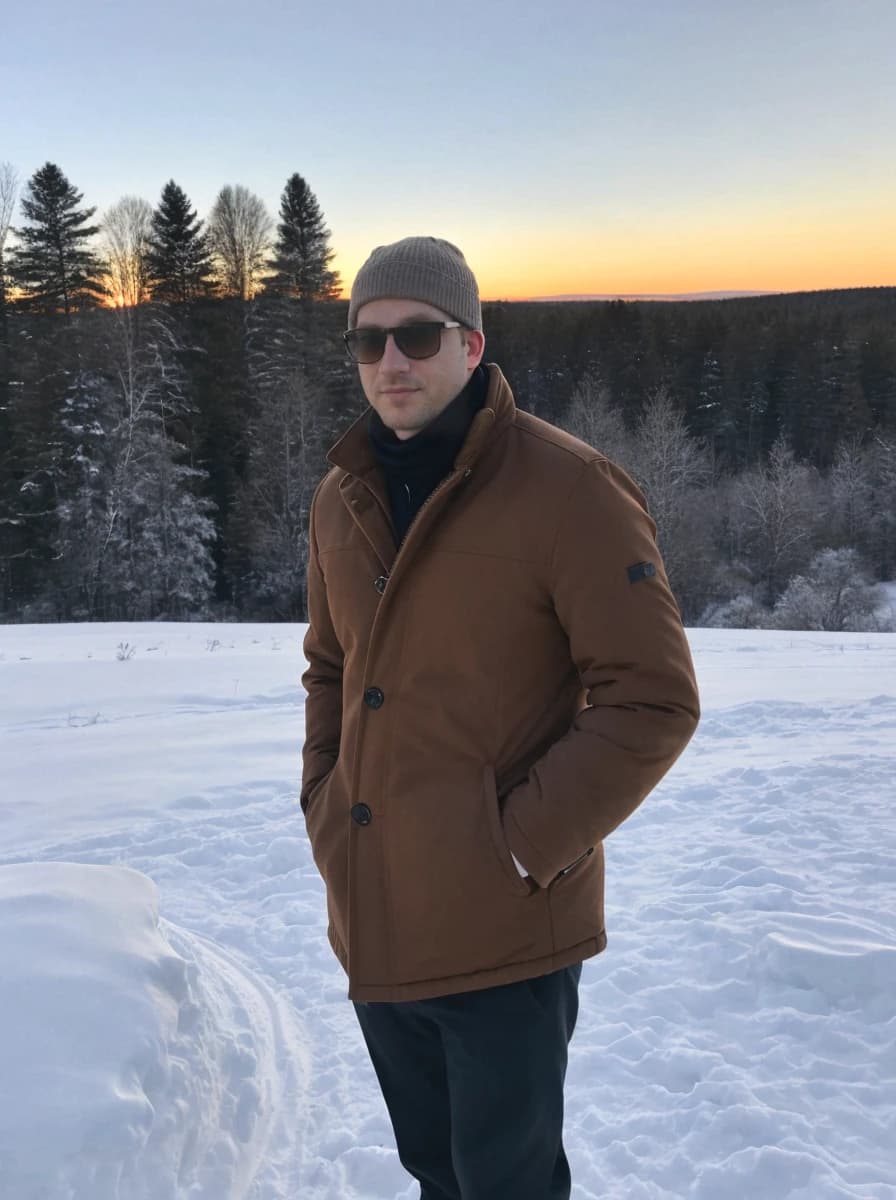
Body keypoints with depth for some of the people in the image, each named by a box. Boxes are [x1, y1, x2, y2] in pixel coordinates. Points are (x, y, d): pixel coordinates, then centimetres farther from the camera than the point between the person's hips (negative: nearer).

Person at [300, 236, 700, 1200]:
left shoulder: (567, 490, -15)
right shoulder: (342, 500, 5)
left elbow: (652, 700, -16)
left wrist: (528, 842, -17)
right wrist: (324, 810, 6)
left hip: (505, 936, -6)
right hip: (372, 928, 6)